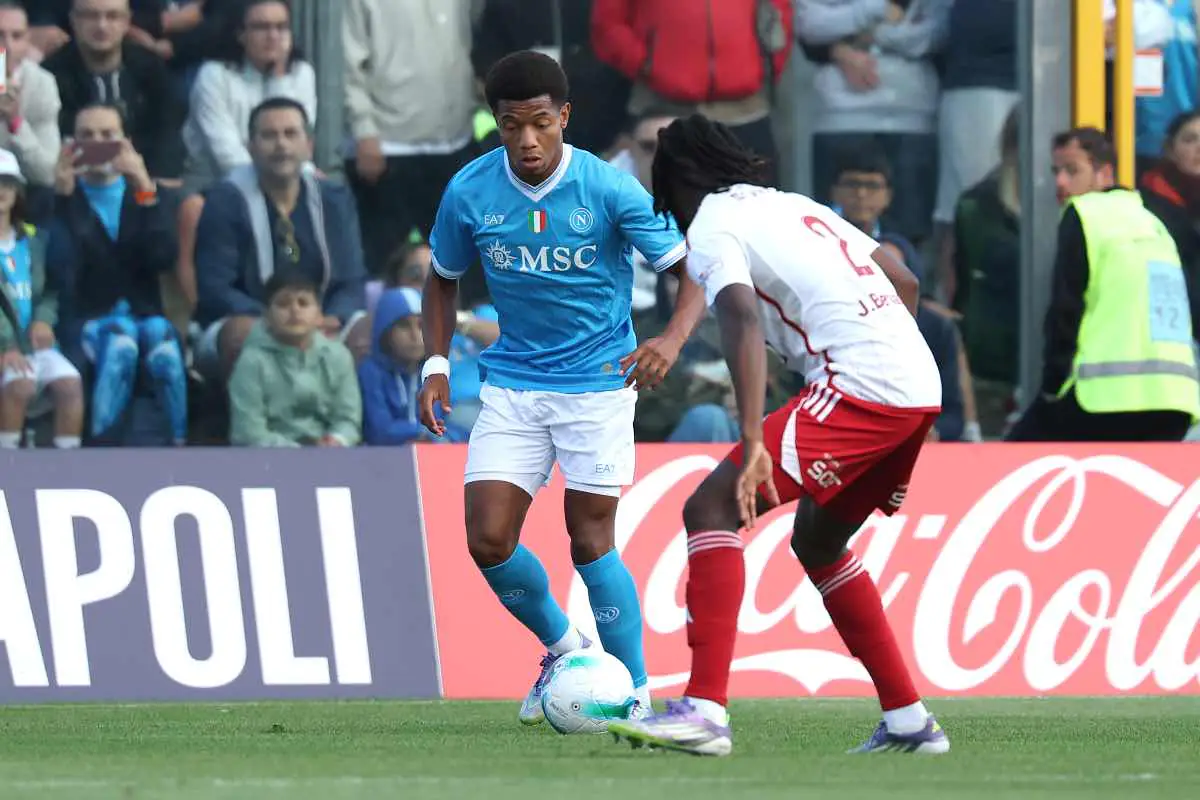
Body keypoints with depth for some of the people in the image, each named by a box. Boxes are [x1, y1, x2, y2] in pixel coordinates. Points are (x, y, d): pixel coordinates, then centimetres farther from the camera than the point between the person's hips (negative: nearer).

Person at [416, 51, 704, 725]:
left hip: (599, 380, -3)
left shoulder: (609, 189, -16)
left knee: (590, 540, -7)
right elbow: (445, 281, 12)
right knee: (489, 540, -6)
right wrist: (437, 363, -2)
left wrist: (672, 340, -31)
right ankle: (563, 647, 20)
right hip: (513, 384, 3)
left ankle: (637, 691, 8)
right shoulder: (469, 193, -6)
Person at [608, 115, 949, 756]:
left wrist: (754, 445, -26)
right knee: (817, 543, 26)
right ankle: (908, 721, 26)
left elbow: (744, 324, -17)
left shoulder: (710, 229, 1)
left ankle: (705, 710, -25)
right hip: (920, 384, 9)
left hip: (859, 385, -9)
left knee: (711, 508, -11)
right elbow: (904, 283, 32)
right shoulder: (799, 208, 27)